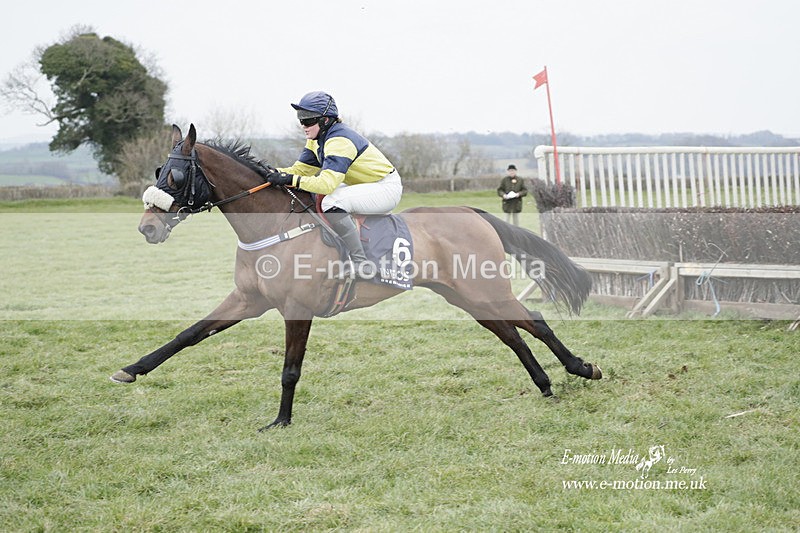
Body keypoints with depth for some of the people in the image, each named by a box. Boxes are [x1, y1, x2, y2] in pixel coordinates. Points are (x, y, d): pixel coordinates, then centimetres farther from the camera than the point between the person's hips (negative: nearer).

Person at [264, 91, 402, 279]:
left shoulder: (339, 140, -26)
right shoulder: (317, 140, 4)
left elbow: (327, 183, -36)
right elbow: (300, 169, 4)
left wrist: (291, 180, -38)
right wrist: (276, 173, -14)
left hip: (388, 188, -10)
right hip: (367, 185, 10)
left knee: (332, 202, -30)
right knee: (312, 197, 10)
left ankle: (360, 262, -25)